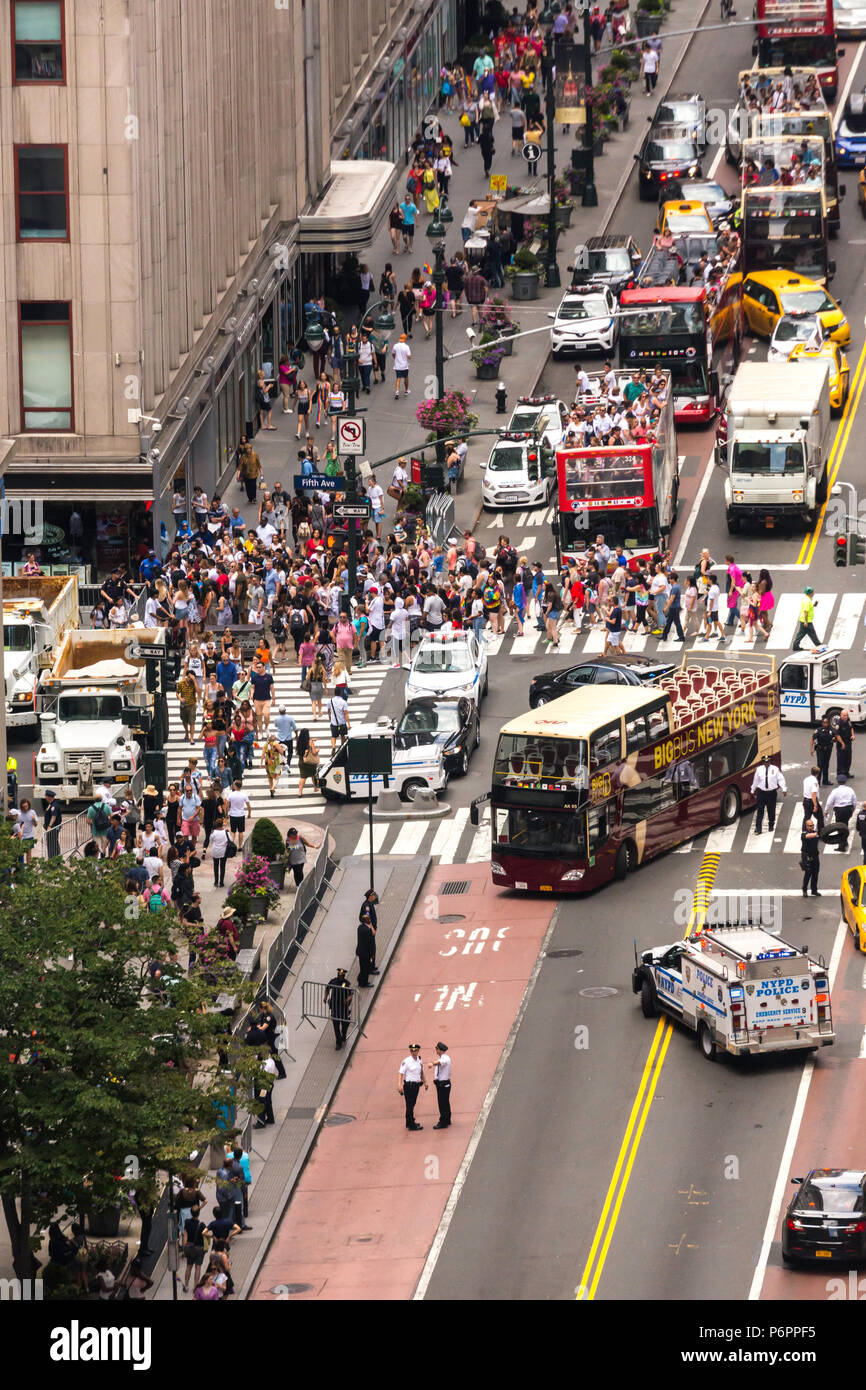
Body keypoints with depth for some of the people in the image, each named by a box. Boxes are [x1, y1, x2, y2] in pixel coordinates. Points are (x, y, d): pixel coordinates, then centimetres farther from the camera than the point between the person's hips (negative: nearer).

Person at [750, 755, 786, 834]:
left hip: (772, 792, 0)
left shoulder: (775, 769, -1)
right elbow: (755, 780, 13)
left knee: (771, 810, 8)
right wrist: (753, 790, 19)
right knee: (760, 811, -5)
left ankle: (771, 826, 26)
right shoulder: (759, 769, 3)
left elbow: (780, 779, -1)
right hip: (761, 792, 0)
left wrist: (784, 789, -8)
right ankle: (758, 828, -6)